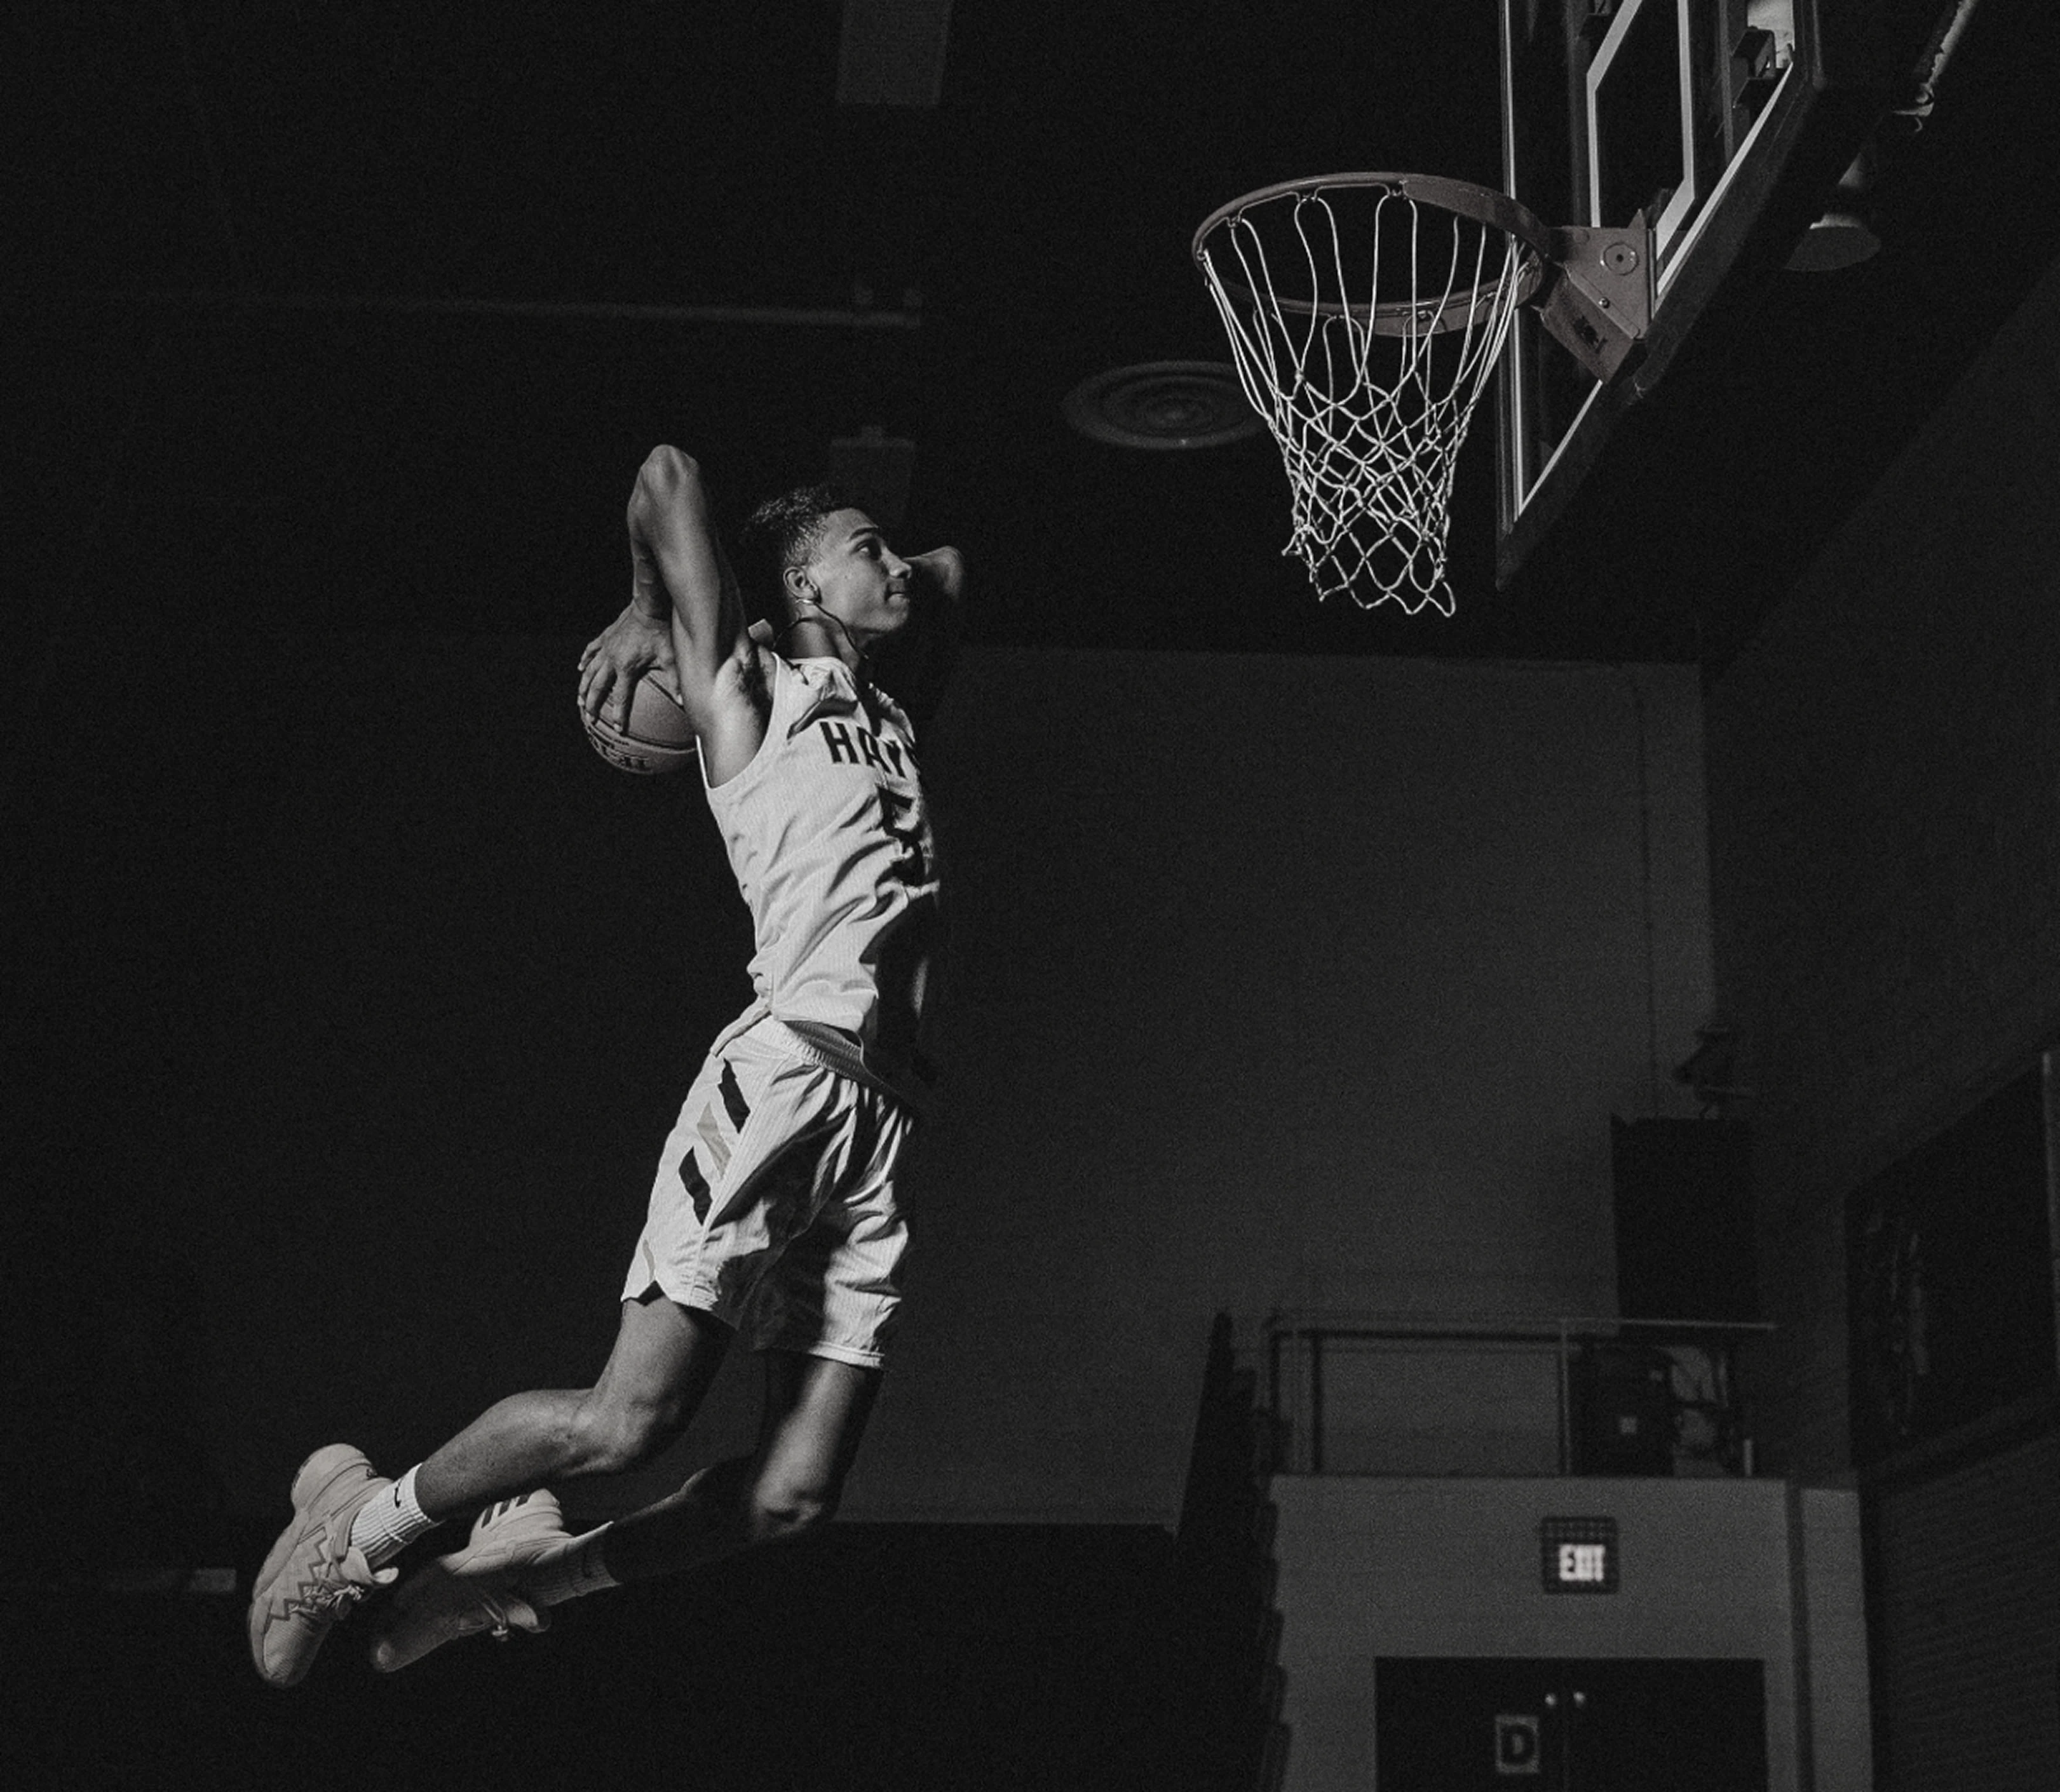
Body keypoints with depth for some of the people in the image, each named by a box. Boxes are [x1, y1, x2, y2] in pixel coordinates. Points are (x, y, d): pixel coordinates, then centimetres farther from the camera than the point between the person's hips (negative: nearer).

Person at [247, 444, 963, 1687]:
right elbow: (668, 473, 2)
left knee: (795, 1496, -5)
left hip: (886, 1113, 7)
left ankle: (522, 1576, 14)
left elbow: (947, 573, 44)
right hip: (786, 1071, -7)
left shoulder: (893, 713, 27)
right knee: (631, 1420, -15)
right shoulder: (749, 685, 8)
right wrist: (650, 620, 14)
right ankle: (364, 1527, 9)